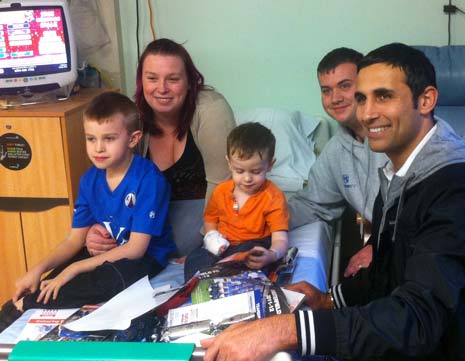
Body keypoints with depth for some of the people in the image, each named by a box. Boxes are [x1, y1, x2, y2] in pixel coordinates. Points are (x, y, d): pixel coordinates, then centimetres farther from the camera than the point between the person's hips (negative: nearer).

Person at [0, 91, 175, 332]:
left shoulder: (148, 179, -22)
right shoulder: (90, 180, -1)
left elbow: (136, 248, -22)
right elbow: (75, 239, 3)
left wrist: (75, 269, -22)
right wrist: (38, 269, -15)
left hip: (143, 259, -7)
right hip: (102, 253, 7)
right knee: (45, 286, -16)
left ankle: (21, 308, -18)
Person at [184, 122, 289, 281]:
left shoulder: (273, 198, -12)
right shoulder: (221, 191, 3)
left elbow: (280, 239, -22)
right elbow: (210, 218, 23)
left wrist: (272, 255, -47)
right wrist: (211, 236, -2)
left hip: (254, 250, -4)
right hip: (224, 247, 4)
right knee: (195, 259, -23)